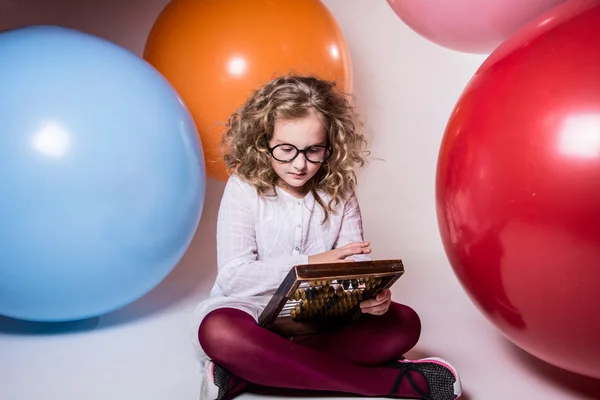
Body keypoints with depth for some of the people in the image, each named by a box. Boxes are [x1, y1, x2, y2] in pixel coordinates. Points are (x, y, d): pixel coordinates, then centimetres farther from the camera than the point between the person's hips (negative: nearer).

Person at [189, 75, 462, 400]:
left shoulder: (339, 193, 2)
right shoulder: (244, 188, -8)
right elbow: (232, 276, -13)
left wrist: (373, 294, -26)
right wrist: (309, 264, -20)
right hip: (253, 314, -3)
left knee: (404, 323, -18)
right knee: (217, 332, -37)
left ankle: (246, 372, -26)